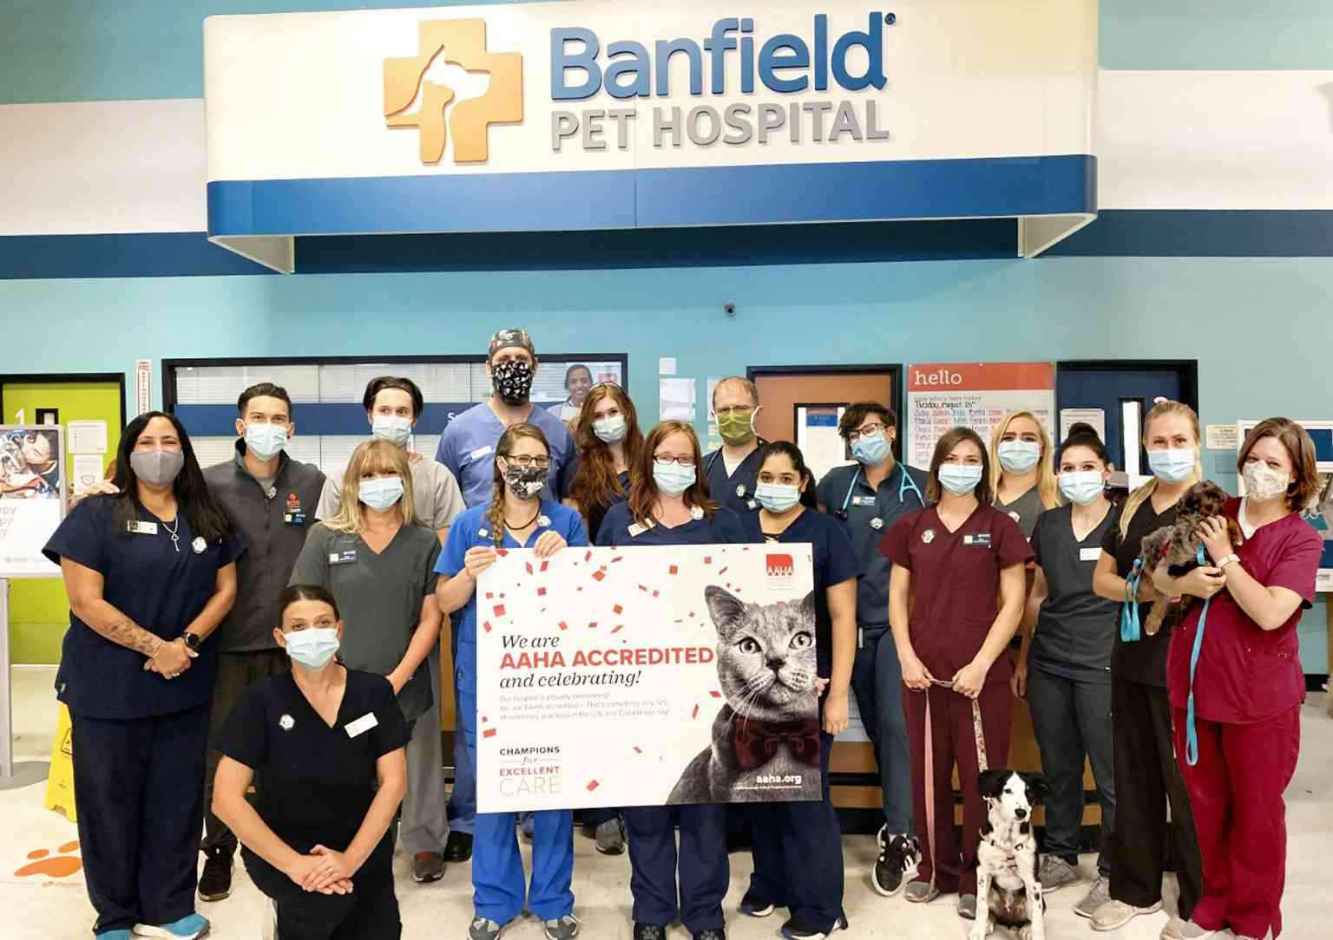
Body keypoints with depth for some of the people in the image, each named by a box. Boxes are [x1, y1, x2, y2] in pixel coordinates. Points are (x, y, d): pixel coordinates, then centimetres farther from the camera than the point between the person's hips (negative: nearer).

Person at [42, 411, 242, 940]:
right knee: (110, 798, 8)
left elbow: (225, 588, 5)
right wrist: (155, 646, -17)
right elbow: (85, 600, -14)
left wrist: (187, 643, -11)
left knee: (178, 797, 10)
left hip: (186, 686, 4)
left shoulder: (209, 518, 6)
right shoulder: (96, 515, -7)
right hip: (110, 687, -3)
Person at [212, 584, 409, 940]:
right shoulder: (262, 700, -10)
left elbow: (393, 783, -7)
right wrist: (293, 863, -20)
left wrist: (350, 859, -19)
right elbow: (226, 798, -12)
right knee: (327, 901, -31)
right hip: (280, 846, -3)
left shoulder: (374, 691, -6)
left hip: (360, 843, 3)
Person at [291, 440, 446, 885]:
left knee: (415, 768, 8)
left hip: (407, 686, 1)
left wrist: (398, 677, -7)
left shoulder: (424, 542, 3)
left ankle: (423, 843, 28)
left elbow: (431, 618, 2)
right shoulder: (325, 538, 2)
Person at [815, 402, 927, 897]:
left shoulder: (920, 485, 3)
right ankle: (902, 817, 26)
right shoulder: (837, 483, 7)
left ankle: (899, 837, -2)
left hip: (901, 620, -2)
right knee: (875, 725, 9)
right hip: (854, 621, 3)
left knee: (895, 722, -11)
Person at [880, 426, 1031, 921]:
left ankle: (977, 877, 18)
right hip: (923, 673, 3)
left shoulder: (999, 527, 0)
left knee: (982, 777, 3)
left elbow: (1013, 602, -2)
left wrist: (981, 665, -10)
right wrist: (907, 657, -4)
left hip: (981, 674, -2)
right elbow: (898, 596, 9)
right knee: (928, 775, 11)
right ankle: (936, 867, 27)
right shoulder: (912, 526, 7)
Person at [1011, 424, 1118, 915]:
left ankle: (1113, 872, 18)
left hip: (1101, 666, -4)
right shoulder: (1047, 524, 8)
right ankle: (1060, 856, 30)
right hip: (1047, 663, 4)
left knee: (1112, 773, 3)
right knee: (1057, 767, 15)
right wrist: (1023, 656, 15)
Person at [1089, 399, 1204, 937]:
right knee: (1135, 779, 15)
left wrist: (1165, 587, -20)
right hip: (1132, 661, 6)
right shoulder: (1131, 507, 9)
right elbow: (1102, 580, 6)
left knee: (1188, 784, 5)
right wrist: (1149, 589, -11)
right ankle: (1135, 889, 29)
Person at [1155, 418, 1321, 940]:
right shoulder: (1213, 514, 3)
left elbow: (1270, 613, -22)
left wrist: (1225, 558, -17)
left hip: (1259, 696, -3)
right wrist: (1184, 583, -16)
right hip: (1194, 683, 4)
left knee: (1256, 808, 12)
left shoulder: (1301, 539, -8)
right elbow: (1158, 572, 4)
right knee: (1204, 802, 16)